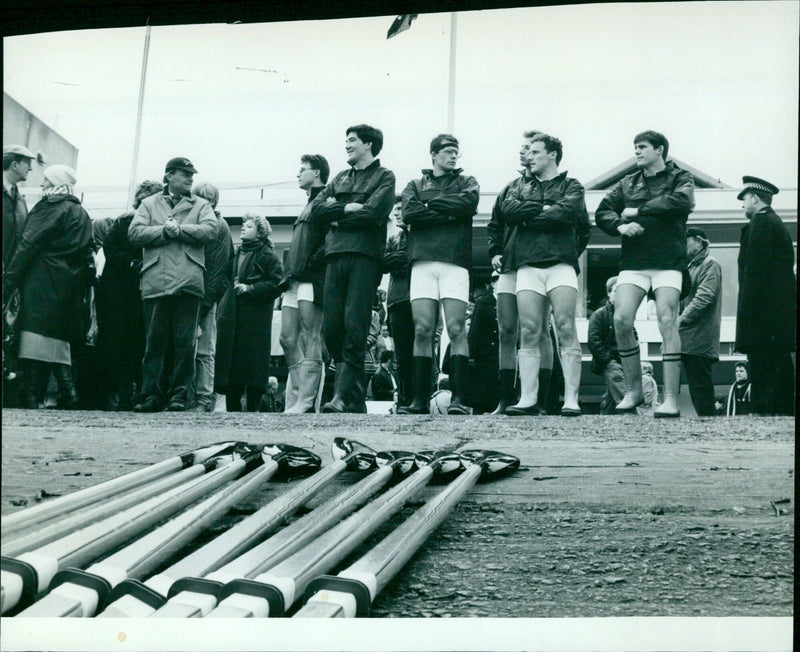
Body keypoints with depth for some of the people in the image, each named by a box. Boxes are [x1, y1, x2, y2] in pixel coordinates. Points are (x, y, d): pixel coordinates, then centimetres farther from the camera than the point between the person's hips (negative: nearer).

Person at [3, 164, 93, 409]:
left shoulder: (50, 208, -4)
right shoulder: (82, 214, 19)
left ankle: (32, 398, -14)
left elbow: (28, 246, -11)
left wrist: (8, 282, -12)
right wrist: (80, 292, 16)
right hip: (69, 289, 8)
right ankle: (68, 392, 2)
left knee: (36, 341, -10)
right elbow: (86, 256, 17)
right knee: (58, 342, 11)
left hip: (42, 285, -8)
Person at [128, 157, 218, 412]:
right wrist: (164, 231, -8)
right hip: (155, 282, 0)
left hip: (188, 282, 0)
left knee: (184, 342, -2)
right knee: (154, 341, -1)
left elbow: (210, 230, 0)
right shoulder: (149, 204, 20)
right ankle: (152, 394, 2)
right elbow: (135, 233, 5)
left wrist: (179, 229, -7)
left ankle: (180, 394, 3)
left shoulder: (201, 205, 18)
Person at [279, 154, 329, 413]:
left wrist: (313, 262, -20)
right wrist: (288, 276, 18)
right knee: (288, 339, 4)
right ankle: (294, 401, 6)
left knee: (309, 340, -11)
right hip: (294, 282, 9)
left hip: (311, 280, -9)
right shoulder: (308, 205, 28)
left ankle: (306, 403, -13)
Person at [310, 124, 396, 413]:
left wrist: (337, 215, 3)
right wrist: (348, 208, -1)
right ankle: (356, 399, 6)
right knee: (331, 329, -2)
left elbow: (372, 213, -8)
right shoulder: (340, 178, 27)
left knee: (355, 328, -12)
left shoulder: (384, 177, 10)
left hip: (364, 256, -5)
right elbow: (316, 211, 13)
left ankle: (344, 397, -15)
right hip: (335, 256, 6)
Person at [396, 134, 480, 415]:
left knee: (456, 329, -10)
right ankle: (420, 399, -2)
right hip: (422, 262, 1)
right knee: (422, 331, -4)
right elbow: (409, 213, 1)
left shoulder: (465, 181, 20)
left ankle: (459, 399, -10)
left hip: (455, 261, -1)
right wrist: (448, 214, -3)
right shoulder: (416, 185, 22)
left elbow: (469, 203, -3)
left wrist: (432, 205, 1)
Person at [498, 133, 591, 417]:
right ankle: (528, 399, -3)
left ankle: (571, 399, -11)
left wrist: (530, 217, 3)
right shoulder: (523, 189, 25)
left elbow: (567, 212, -6)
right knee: (529, 333, -3)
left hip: (560, 263, -3)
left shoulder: (571, 186, 14)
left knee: (566, 330, -10)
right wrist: (545, 208, -1)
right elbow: (508, 209, 5)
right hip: (527, 266, 3)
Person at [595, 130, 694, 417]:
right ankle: (633, 391, 5)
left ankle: (671, 399, -11)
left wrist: (637, 211, -10)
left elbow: (681, 202, -13)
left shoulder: (680, 177, 8)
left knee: (667, 322, -12)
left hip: (668, 261, -4)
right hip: (633, 262, 4)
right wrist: (620, 226, -9)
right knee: (621, 321, -10)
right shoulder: (628, 183, 20)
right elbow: (602, 211, 13)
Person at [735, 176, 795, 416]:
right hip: (783, 320, 10)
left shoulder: (761, 223, -7)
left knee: (762, 382, -12)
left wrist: (746, 314, -17)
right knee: (781, 381, 10)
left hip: (764, 321, -10)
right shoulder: (777, 224, 23)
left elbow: (755, 272, -16)